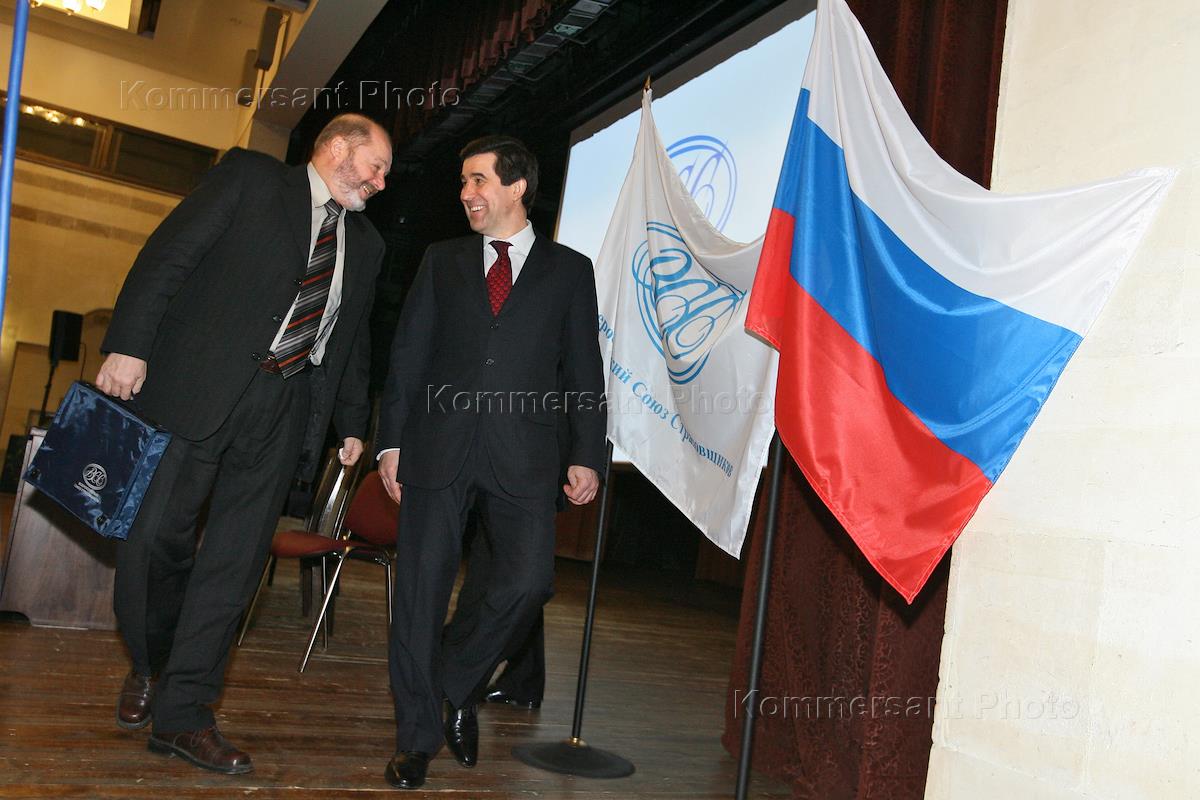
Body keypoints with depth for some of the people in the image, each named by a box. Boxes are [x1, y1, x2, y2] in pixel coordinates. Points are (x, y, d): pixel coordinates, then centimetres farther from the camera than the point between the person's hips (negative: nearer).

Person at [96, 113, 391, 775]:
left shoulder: (365, 244, 19)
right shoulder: (250, 176, 3)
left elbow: (354, 340, 24)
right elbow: (168, 254, -5)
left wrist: (352, 422, 18)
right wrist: (129, 345, -14)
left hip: (287, 407, 4)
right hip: (201, 388, -4)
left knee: (236, 559, 1)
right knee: (156, 535, 0)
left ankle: (181, 714, 8)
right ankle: (150, 666, 27)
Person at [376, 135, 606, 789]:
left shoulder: (569, 270, 10)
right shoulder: (442, 260, 14)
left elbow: (583, 368, 8)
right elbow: (407, 355, 11)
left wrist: (587, 454, 0)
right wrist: (391, 440, 3)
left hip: (522, 457, -1)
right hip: (438, 446, 1)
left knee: (528, 583, -11)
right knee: (421, 589, 2)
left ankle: (459, 689, 17)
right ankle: (418, 735, 16)